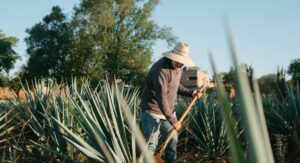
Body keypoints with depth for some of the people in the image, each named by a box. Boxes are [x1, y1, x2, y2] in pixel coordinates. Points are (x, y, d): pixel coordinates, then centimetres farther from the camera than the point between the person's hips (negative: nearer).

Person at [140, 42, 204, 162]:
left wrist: (191, 93, 3)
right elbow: (161, 96, -30)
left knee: (172, 140, 15)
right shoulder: (161, 69, -25)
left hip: (168, 111, 9)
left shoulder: (178, 68, 4)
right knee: (150, 144, -7)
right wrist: (172, 120, -31)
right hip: (152, 111, -9)